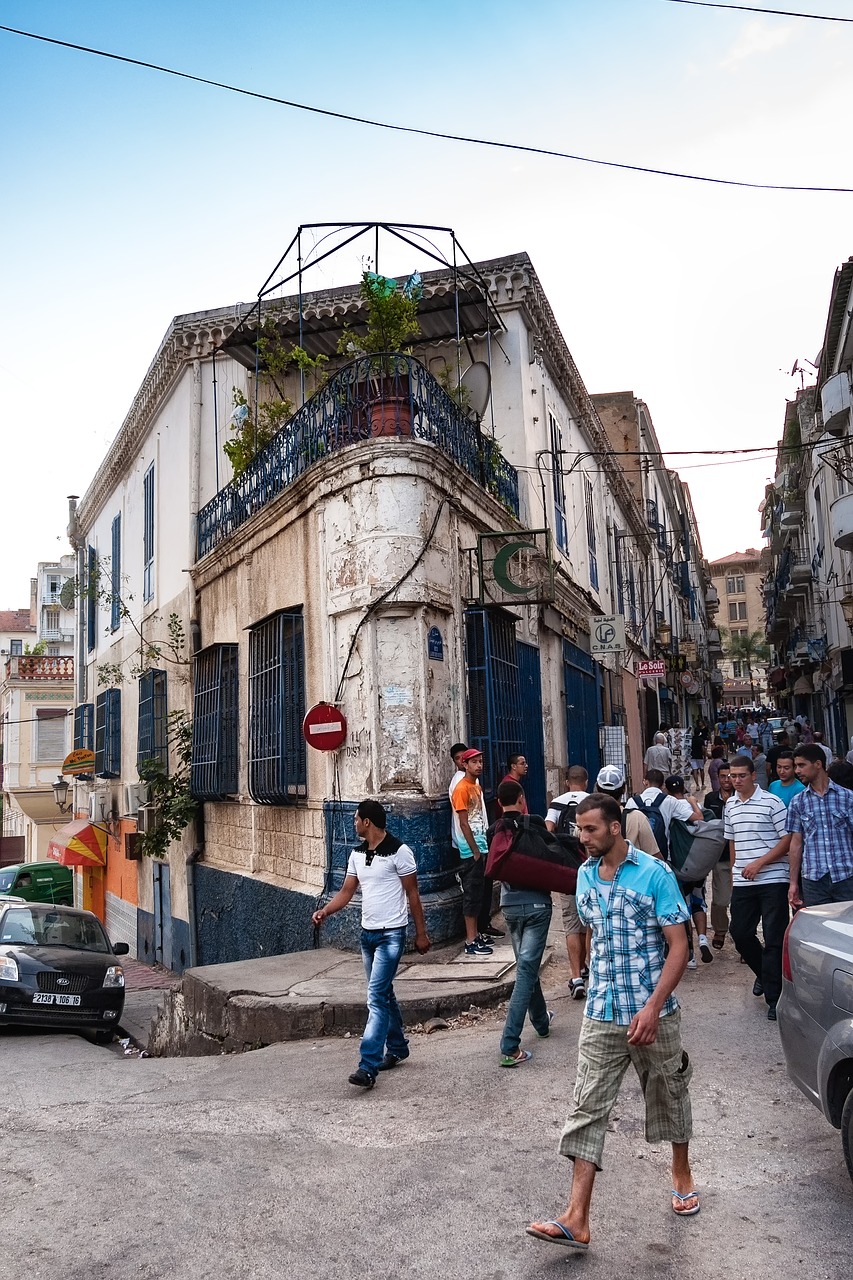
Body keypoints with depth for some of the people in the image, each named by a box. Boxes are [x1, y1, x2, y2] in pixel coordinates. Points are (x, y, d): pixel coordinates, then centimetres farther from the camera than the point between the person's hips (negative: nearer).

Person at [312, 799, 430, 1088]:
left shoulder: (399, 851, -14)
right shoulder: (357, 854, 7)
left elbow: (412, 894, -9)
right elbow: (346, 891, 7)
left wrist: (421, 933, -7)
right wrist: (325, 911, -11)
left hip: (391, 934, -8)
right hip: (367, 933, 8)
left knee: (377, 997, -12)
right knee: (383, 994, 18)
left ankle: (368, 1066, -12)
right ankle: (397, 1048, 33)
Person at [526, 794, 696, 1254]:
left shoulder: (655, 874, -13)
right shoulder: (585, 876, 4)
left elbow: (678, 946, -14)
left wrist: (653, 1006, -21)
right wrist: (602, 993, 15)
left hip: (654, 1012, -4)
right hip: (601, 1016, 4)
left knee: (669, 1095, 17)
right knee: (587, 1109, -2)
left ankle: (682, 1175, 42)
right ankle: (577, 1218, 0)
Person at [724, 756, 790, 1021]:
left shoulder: (771, 802, -7)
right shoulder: (730, 805, 10)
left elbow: (787, 839, -9)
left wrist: (759, 863, -16)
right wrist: (734, 871, 14)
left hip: (773, 880, -5)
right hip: (743, 882, 6)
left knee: (773, 939, -2)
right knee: (739, 932, 9)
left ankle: (773, 997, 7)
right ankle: (763, 973, 36)